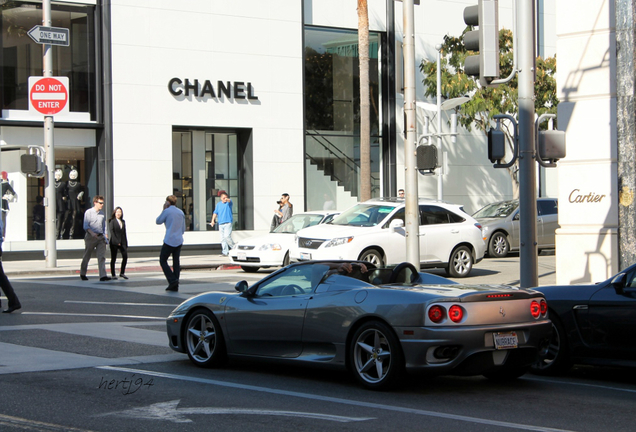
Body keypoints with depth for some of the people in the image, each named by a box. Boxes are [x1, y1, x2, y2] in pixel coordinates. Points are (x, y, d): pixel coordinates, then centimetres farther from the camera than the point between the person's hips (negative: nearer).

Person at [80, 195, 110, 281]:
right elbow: (86, 226, -9)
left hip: (101, 237, 4)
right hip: (91, 237, -4)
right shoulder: (88, 212, -4)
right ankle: (82, 274, 26)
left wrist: (105, 235, 9)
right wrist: (92, 232, -24)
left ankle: (103, 276, -14)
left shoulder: (102, 213, 12)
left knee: (102, 256, -8)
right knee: (87, 256, 8)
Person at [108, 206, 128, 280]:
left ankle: (122, 273, 1)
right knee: (113, 258, 1)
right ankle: (113, 274, 8)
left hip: (122, 241, 5)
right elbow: (111, 232, -9)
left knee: (125, 256, -9)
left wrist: (126, 243, 11)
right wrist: (116, 242, -16)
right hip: (114, 242, -5)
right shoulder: (112, 221, -1)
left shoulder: (123, 221, 16)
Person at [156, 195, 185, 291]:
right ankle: (175, 286, 7)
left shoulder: (167, 211, -8)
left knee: (163, 260, 5)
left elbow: (158, 221, 7)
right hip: (179, 241, 6)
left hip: (169, 241, -6)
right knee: (176, 262, 8)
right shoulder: (181, 212, 11)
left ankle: (172, 280, -9)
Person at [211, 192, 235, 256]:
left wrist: (228, 200, -48)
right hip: (221, 223, 5)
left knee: (227, 236, -18)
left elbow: (230, 201, -23)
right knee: (222, 239, 1)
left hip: (228, 223, -5)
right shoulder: (218, 204, 15)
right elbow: (215, 213, 15)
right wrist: (213, 220, 1)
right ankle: (225, 252, 4)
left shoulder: (229, 203, 1)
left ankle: (234, 247, 2)